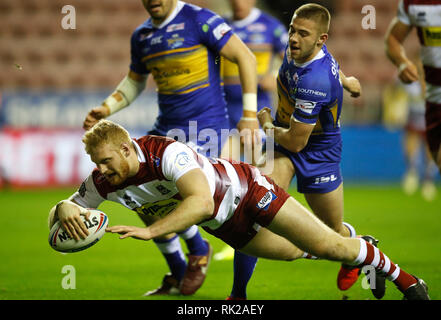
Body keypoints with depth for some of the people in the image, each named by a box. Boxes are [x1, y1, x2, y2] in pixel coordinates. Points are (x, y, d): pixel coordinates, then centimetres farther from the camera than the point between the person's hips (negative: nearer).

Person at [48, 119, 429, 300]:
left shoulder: (168, 153, -39)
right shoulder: (103, 182, -19)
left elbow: (201, 201, -53)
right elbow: (58, 215, -10)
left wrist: (150, 230, -60)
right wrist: (65, 210, -36)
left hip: (246, 189, -7)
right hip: (224, 226, 7)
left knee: (325, 246, -9)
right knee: (292, 253, 21)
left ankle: (403, 278, 10)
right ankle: (351, 239, 47)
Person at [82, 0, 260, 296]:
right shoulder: (142, 35, 10)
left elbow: (245, 57, -11)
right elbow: (135, 81, 26)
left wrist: (250, 113, -14)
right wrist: (106, 109, 10)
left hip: (205, 127, -8)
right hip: (167, 127, 8)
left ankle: (199, 251, 9)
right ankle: (178, 276, 18)